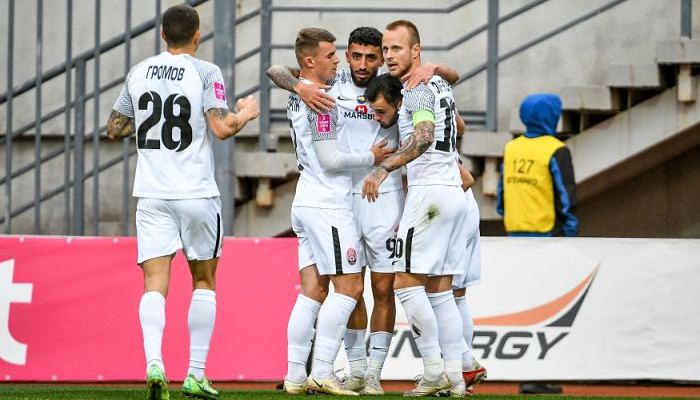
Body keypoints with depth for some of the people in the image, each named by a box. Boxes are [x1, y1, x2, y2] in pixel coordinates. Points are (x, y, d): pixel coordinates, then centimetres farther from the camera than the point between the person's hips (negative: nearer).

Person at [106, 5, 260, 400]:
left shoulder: (139, 72, 8)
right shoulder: (206, 73, -5)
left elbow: (114, 128, 16)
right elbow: (222, 128, -15)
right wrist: (246, 114, 5)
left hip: (151, 194, 2)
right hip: (197, 193, -2)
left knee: (155, 283, -3)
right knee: (204, 281, 13)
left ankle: (154, 364, -25)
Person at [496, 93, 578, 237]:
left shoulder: (511, 148, 7)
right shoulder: (556, 151, -10)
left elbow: (502, 192, 11)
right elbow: (566, 194, -12)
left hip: (516, 231, 6)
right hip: (546, 232, -6)